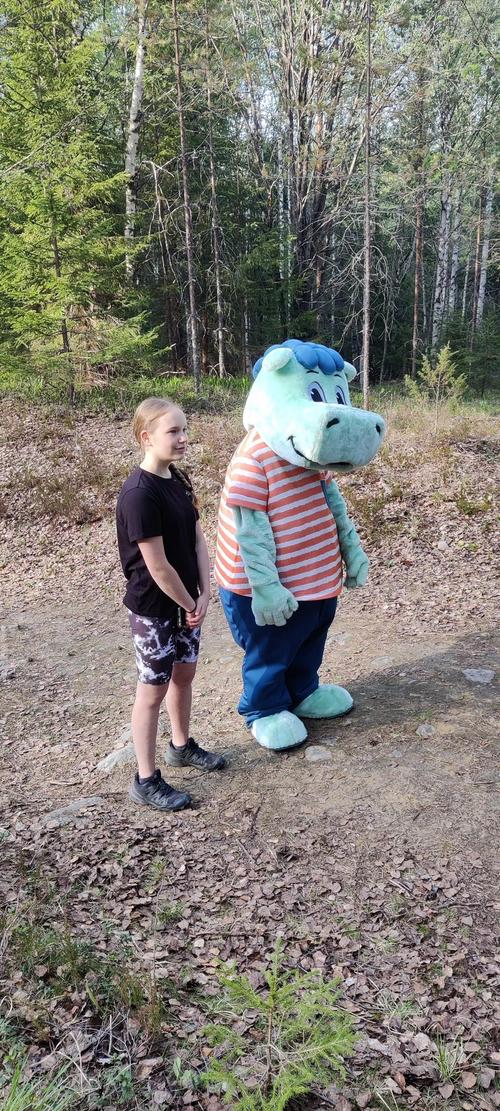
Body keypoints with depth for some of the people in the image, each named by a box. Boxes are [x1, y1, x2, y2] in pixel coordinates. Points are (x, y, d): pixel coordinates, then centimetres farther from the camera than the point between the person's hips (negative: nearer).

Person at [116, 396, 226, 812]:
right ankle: (146, 780, 19)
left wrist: (203, 595, -3)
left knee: (184, 673, 21)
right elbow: (157, 565, -24)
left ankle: (182, 746, 42)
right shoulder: (139, 494, -25)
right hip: (154, 609, -8)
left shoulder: (178, 480, 2)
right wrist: (188, 604, -12)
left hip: (186, 601, 8)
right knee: (154, 688, 4)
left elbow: (198, 539, 4)